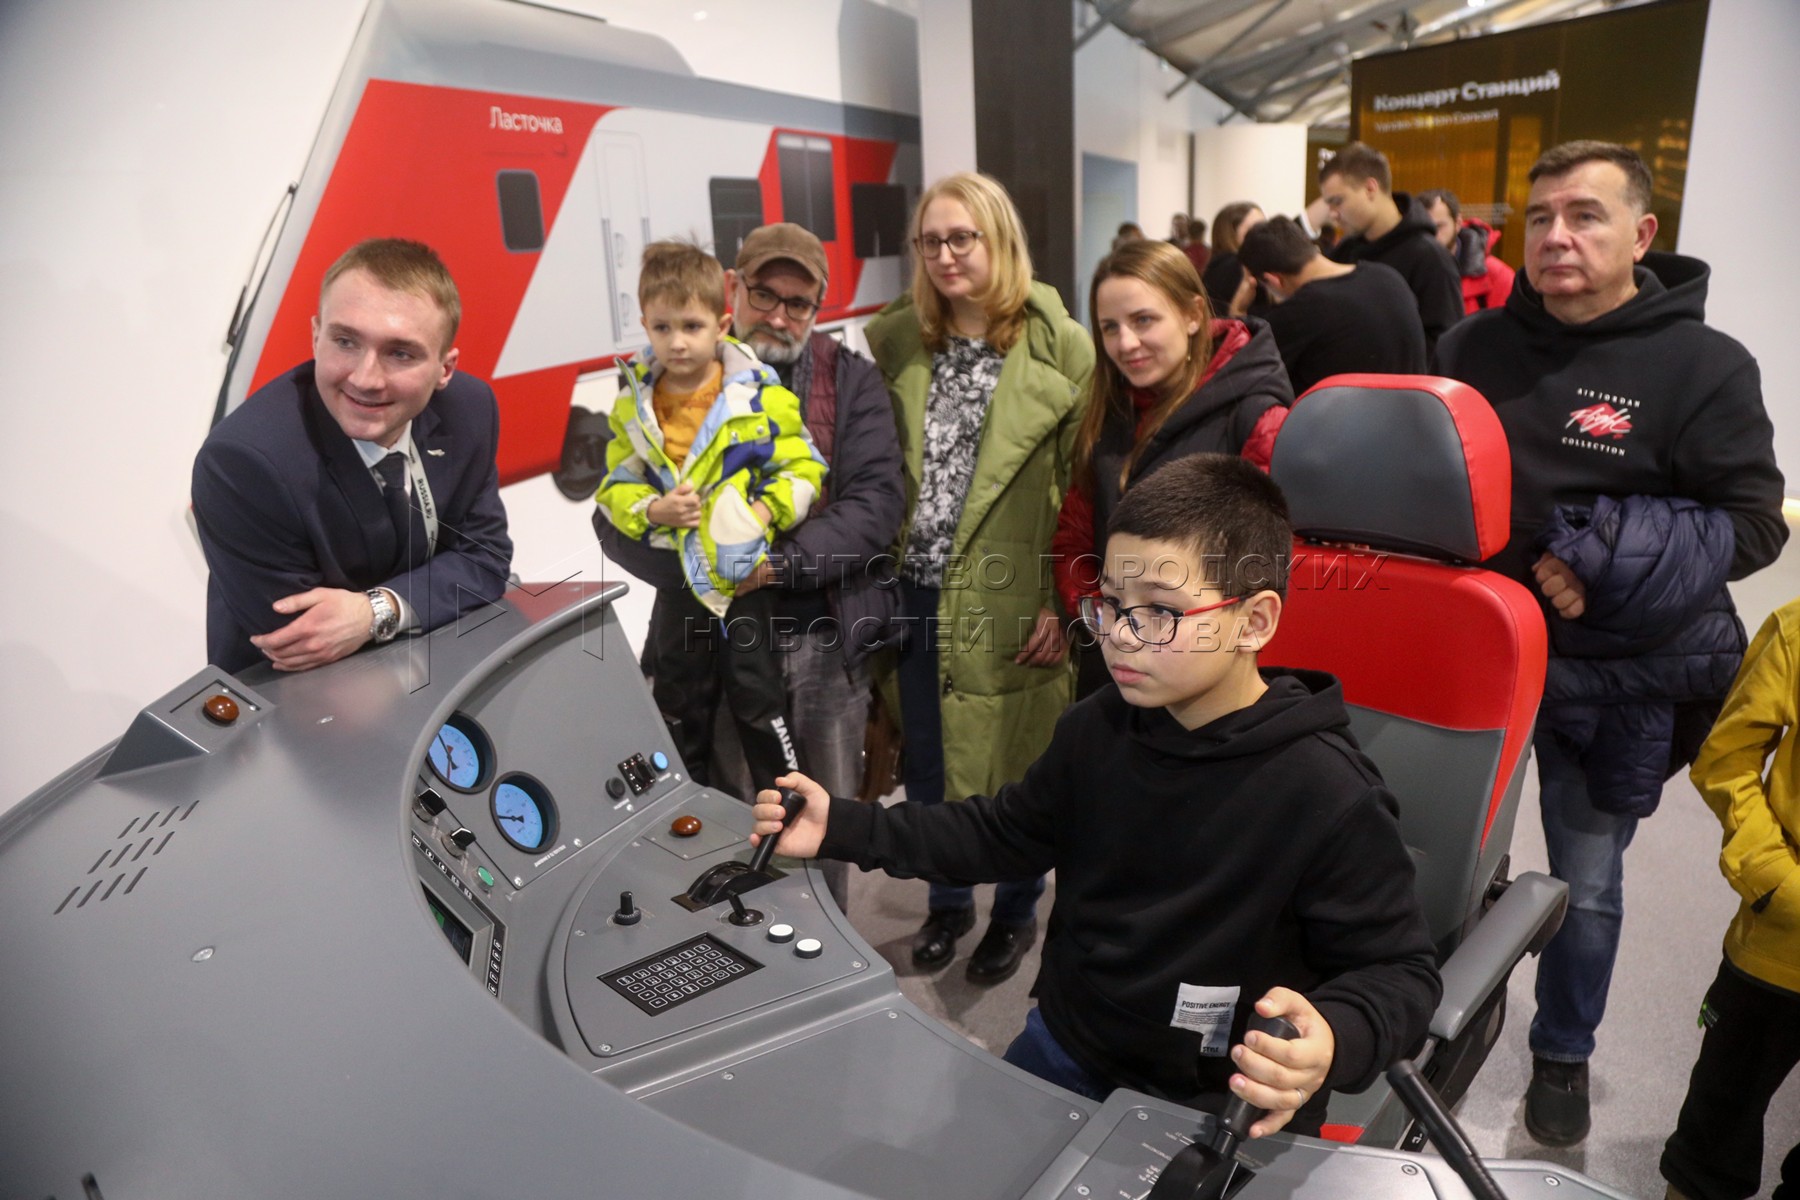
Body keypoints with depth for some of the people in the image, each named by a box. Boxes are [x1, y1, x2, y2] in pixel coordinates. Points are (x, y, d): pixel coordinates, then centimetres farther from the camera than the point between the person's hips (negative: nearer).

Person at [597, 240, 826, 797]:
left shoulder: (762, 396, -10)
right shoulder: (632, 406, -1)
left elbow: (802, 470, -8)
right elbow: (616, 489, 1)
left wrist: (763, 512, -23)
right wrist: (655, 511, -18)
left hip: (749, 577, -3)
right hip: (677, 582, 4)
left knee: (759, 702, 8)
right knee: (678, 706, 19)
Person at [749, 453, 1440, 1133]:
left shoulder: (1330, 797, -25)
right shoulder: (1097, 730, -7)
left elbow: (1399, 970, -15)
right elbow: (1003, 833, 6)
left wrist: (1333, 1042, -39)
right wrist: (841, 829, -3)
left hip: (1221, 1111, -4)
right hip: (1063, 1050, 5)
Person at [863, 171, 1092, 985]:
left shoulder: (1060, 346, -7)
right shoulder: (893, 340, 6)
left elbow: (1084, 485, -8)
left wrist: (1066, 603, -11)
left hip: (1008, 600, -4)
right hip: (915, 592, 4)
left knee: (1013, 767, 10)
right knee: (926, 765, 16)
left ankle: (1017, 911, 36)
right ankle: (946, 900, 41)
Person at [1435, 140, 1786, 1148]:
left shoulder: (1702, 364, -9)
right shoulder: (1473, 347, 3)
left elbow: (1753, 523, -10)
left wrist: (1603, 562, -24)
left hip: (1608, 671, -3)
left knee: (1587, 882, 13)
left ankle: (1564, 1054, 38)